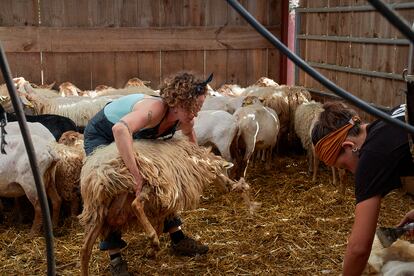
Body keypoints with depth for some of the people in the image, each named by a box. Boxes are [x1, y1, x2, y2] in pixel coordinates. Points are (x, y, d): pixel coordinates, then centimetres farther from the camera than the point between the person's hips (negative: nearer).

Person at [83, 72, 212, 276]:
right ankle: (115, 257, -4)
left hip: (132, 138, 7)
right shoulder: (155, 109, -42)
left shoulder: (184, 120, -18)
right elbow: (120, 129, -61)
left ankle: (178, 240, 20)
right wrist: (137, 175, -59)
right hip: (100, 136, -7)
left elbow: (190, 135, 9)